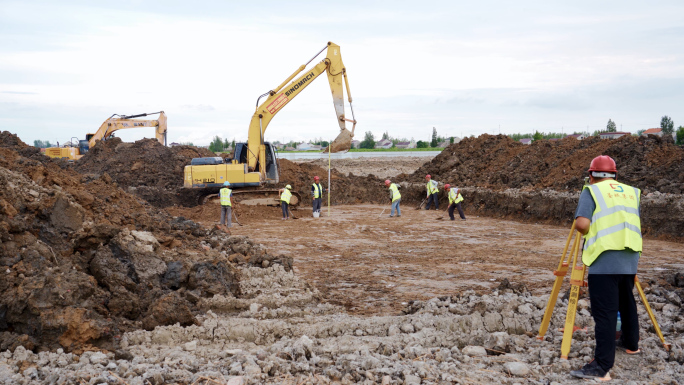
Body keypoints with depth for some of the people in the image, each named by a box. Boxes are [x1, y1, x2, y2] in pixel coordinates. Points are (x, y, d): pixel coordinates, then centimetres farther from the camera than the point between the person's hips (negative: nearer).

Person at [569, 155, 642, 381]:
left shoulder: (591, 191, 1)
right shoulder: (632, 192, 17)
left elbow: (581, 224, -11)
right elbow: (636, 224, 23)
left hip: (604, 261, -6)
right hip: (630, 259, 6)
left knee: (604, 312, -10)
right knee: (626, 302, 26)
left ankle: (601, 367, -14)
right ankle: (631, 344, 44)